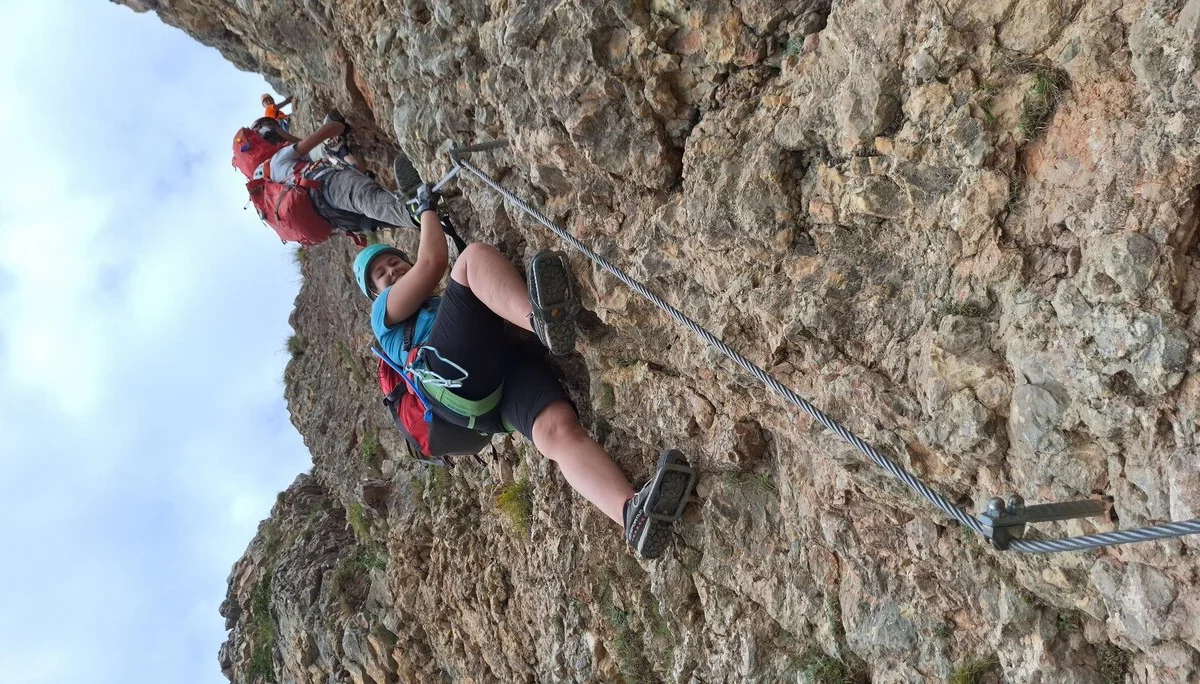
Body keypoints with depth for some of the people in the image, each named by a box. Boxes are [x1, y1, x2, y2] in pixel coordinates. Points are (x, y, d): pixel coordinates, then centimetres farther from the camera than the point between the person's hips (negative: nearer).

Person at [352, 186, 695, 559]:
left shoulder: (445, 305, 48)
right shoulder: (384, 315, 30)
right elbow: (432, 263, 16)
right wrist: (427, 208, 29)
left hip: (507, 362, 4)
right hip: (455, 372, -4)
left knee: (560, 428, -29)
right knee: (476, 255, -19)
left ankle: (635, 516, -57)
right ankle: (541, 318, -53)